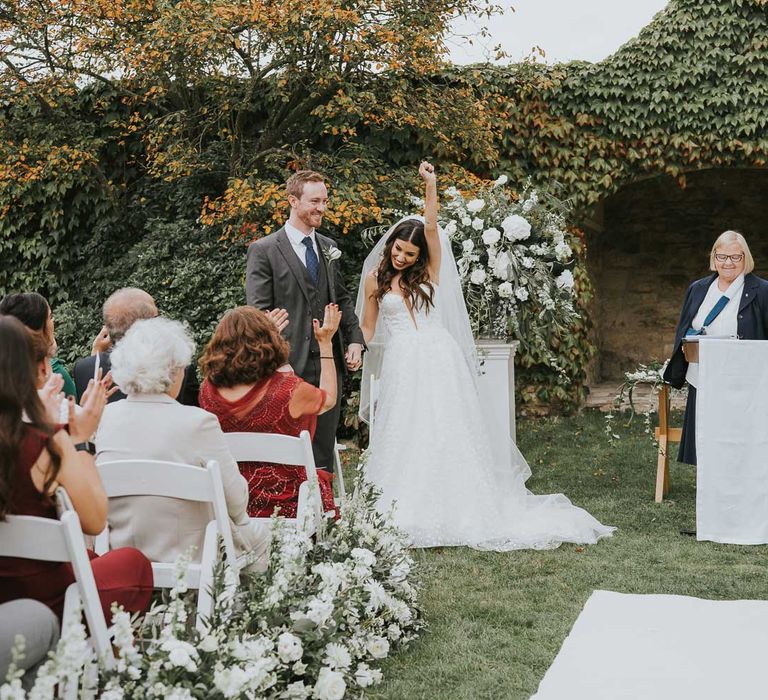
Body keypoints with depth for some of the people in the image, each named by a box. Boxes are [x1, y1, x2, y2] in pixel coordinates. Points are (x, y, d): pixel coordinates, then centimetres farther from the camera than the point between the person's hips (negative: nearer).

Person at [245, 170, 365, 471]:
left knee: (324, 448, 10)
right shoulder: (264, 250, -4)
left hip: (329, 364, 6)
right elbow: (258, 312, -8)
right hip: (289, 367, -5)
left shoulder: (328, 248, 14)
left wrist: (354, 339, 6)